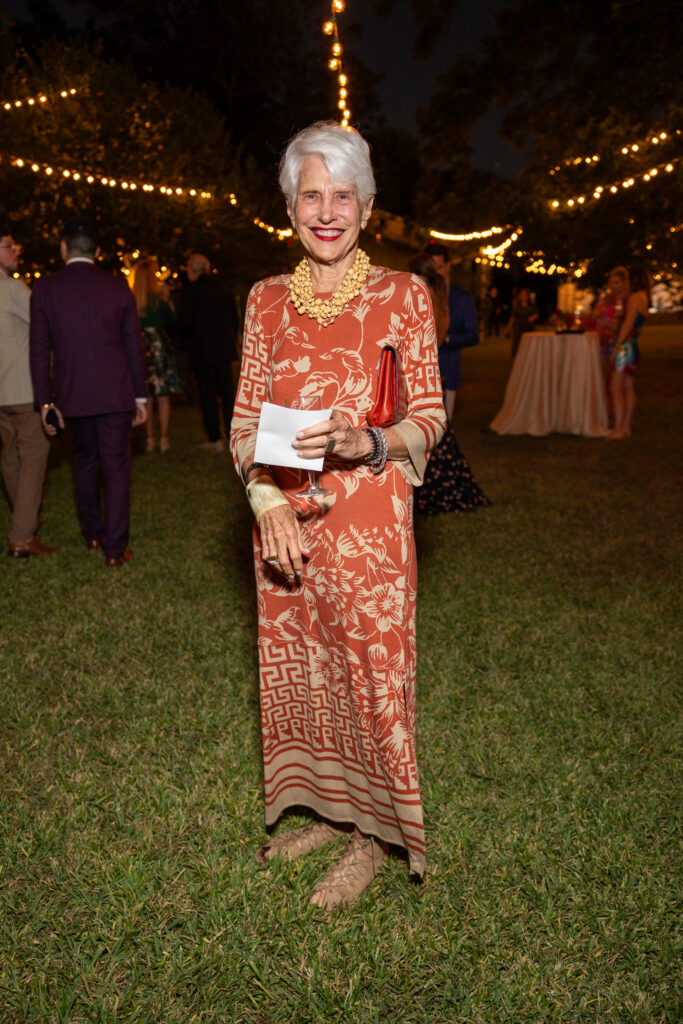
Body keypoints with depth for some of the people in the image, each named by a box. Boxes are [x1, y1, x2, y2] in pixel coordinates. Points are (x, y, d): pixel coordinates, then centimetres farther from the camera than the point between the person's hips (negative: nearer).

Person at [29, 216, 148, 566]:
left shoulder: (44, 289, -1)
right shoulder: (118, 288, -1)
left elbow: (39, 350, -2)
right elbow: (134, 347, 1)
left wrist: (45, 401, 3)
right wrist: (140, 396, 8)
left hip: (71, 394, 1)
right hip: (114, 393, -1)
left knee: (84, 460, 20)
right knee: (116, 466, 4)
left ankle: (92, 533, 31)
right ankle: (114, 548, 5)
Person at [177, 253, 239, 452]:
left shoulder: (190, 290, -7)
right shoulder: (223, 288, 9)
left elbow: (184, 323, -10)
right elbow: (235, 319, 13)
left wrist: (188, 341, 8)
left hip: (202, 351, -5)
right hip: (225, 348, 5)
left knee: (207, 393, 1)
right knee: (227, 390, 9)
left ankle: (215, 439, 2)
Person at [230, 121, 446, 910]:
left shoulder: (403, 295, -3)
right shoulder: (266, 300, 6)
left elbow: (430, 416, -3)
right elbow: (245, 417, 6)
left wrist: (365, 443, -23)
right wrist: (266, 500, -10)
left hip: (369, 523, -3)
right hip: (283, 521, 4)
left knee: (370, 667, 6)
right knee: (297, 667, 14)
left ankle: (372, 835, 30)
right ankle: (324, 809, 38)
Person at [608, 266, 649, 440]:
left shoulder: (635, 297, -10)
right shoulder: (645, 298, 18)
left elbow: (628, 323, -17)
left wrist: (617, 347, -16)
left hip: (625, 346, -10)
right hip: (634, 347, 10)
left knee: (616, 389, -11)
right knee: (628, 388, 11)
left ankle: (618, 429, -13)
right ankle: (626, 426, 15)